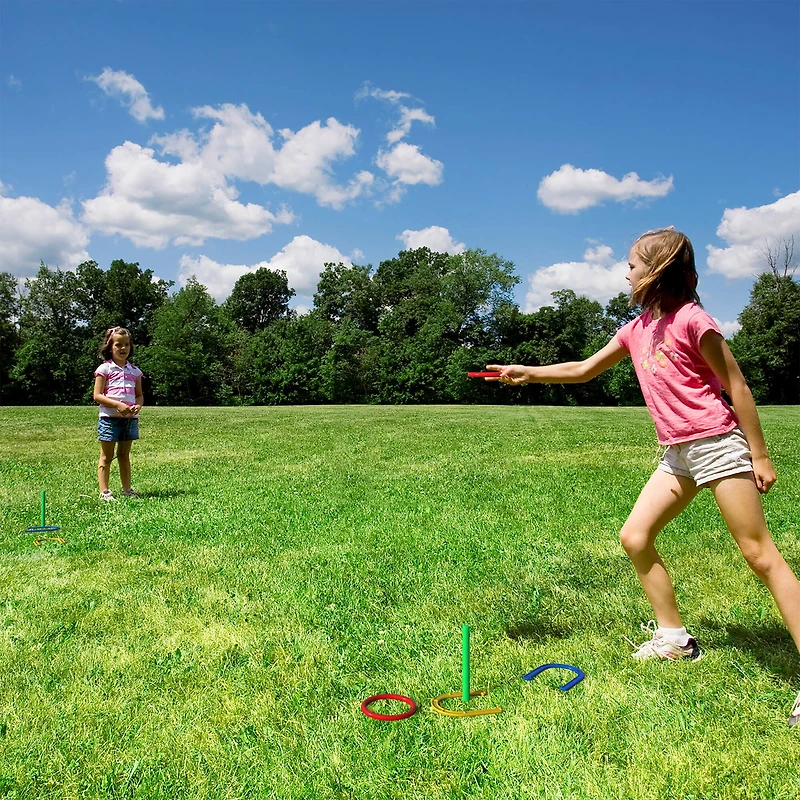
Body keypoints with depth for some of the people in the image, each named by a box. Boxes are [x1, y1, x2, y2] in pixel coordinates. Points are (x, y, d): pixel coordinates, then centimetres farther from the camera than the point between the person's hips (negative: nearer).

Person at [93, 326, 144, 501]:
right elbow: (97, 395, -8)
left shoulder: (134, 371, 12)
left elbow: (139, 395, 17)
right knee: (106, 457, 1)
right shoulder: (105, 369, -3)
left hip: (130, 418, 5)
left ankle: (127, 490, 20)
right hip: (109, 418, -5)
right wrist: (118, 405, -19)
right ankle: (104, 491, 4)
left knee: (124, 455, 14)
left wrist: (138, 406, -6)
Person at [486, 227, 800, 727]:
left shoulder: (691, 319, -11)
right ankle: (674, 638, 19)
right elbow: (585, 370, 21)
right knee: (635, 537, 4)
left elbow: (736, 385, -9)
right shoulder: (637, 330, 12)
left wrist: (760, 455, -9)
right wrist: (527, 373, 16)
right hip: (678, 455, 8)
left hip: (717, 443, -8)